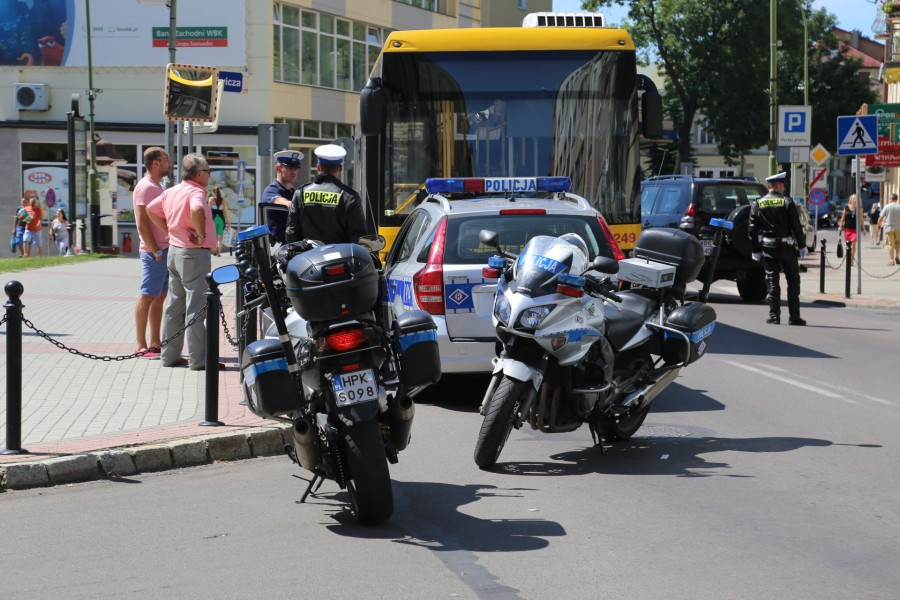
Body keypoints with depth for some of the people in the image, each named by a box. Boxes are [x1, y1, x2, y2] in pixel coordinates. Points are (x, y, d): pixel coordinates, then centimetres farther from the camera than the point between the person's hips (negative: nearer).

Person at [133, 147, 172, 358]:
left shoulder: (158, 186, 17)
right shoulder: (145, 187, -13)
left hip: (165, 250, 9)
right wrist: (155, 251, -19)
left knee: (160, 297, 11)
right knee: (147, 296, -6)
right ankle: (141, 345, -4)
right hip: (154, 251, -9)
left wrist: (167, 248, 16)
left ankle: (155, 343, 16)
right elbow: (142, 224, -18)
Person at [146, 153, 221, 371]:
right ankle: (198, 359, -4)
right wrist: (201, 234, -24)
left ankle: (170, 355, 18)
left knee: (174, 304, 13)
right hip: (194, 254, -9)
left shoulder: (171, 192, 10)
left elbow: (151, 209, 21)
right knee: (196, 308, -5)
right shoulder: (196, 192, -17)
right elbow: (197, 210, -38)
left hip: (174, 251, 9)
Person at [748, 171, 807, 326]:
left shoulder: (757, 204, 2)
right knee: (793, 280, 8)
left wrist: (755, 250, 9)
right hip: (786, 248, -2)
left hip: (768, 249, 2)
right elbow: (797, 227, -7)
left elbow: (752, 230, 2)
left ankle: (774, 316, 0)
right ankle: (794, 316, 7)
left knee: (772, 281, 4)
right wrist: (802, 246, 1)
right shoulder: (787, 203, -6)